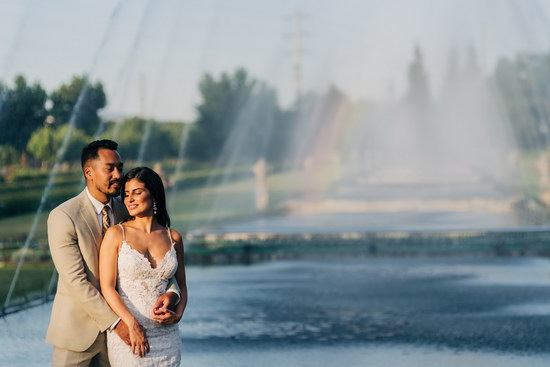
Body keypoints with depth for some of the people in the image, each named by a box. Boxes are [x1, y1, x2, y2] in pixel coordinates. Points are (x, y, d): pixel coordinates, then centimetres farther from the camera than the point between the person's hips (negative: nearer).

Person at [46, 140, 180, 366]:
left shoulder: (125, 212, 3)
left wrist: (171, 291, -19)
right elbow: (75, 280, -18)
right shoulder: (63, 217, -14)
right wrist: (115, 322, -22)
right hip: (78, 329, -4)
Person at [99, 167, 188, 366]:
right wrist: (133, 325, -17)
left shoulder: (173, 238, 6)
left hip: (165, 334, 3)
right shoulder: (116, 234, -2)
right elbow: (107, 287, -8)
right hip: (127, 333, -3)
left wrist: (177, 315, -3)